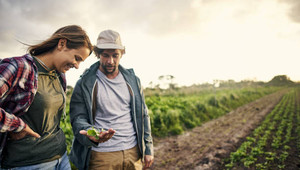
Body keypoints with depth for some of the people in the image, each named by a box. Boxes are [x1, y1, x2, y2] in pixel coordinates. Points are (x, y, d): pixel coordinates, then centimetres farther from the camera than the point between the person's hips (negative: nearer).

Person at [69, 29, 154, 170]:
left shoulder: (132, 80, 6)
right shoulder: (85, 84, -4)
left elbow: (142, 115, 9)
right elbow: (78, 118, -6)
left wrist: (148, 148, 7)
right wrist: (89, 134, -29)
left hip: (133, 152, 3)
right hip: (101, 156, -3)